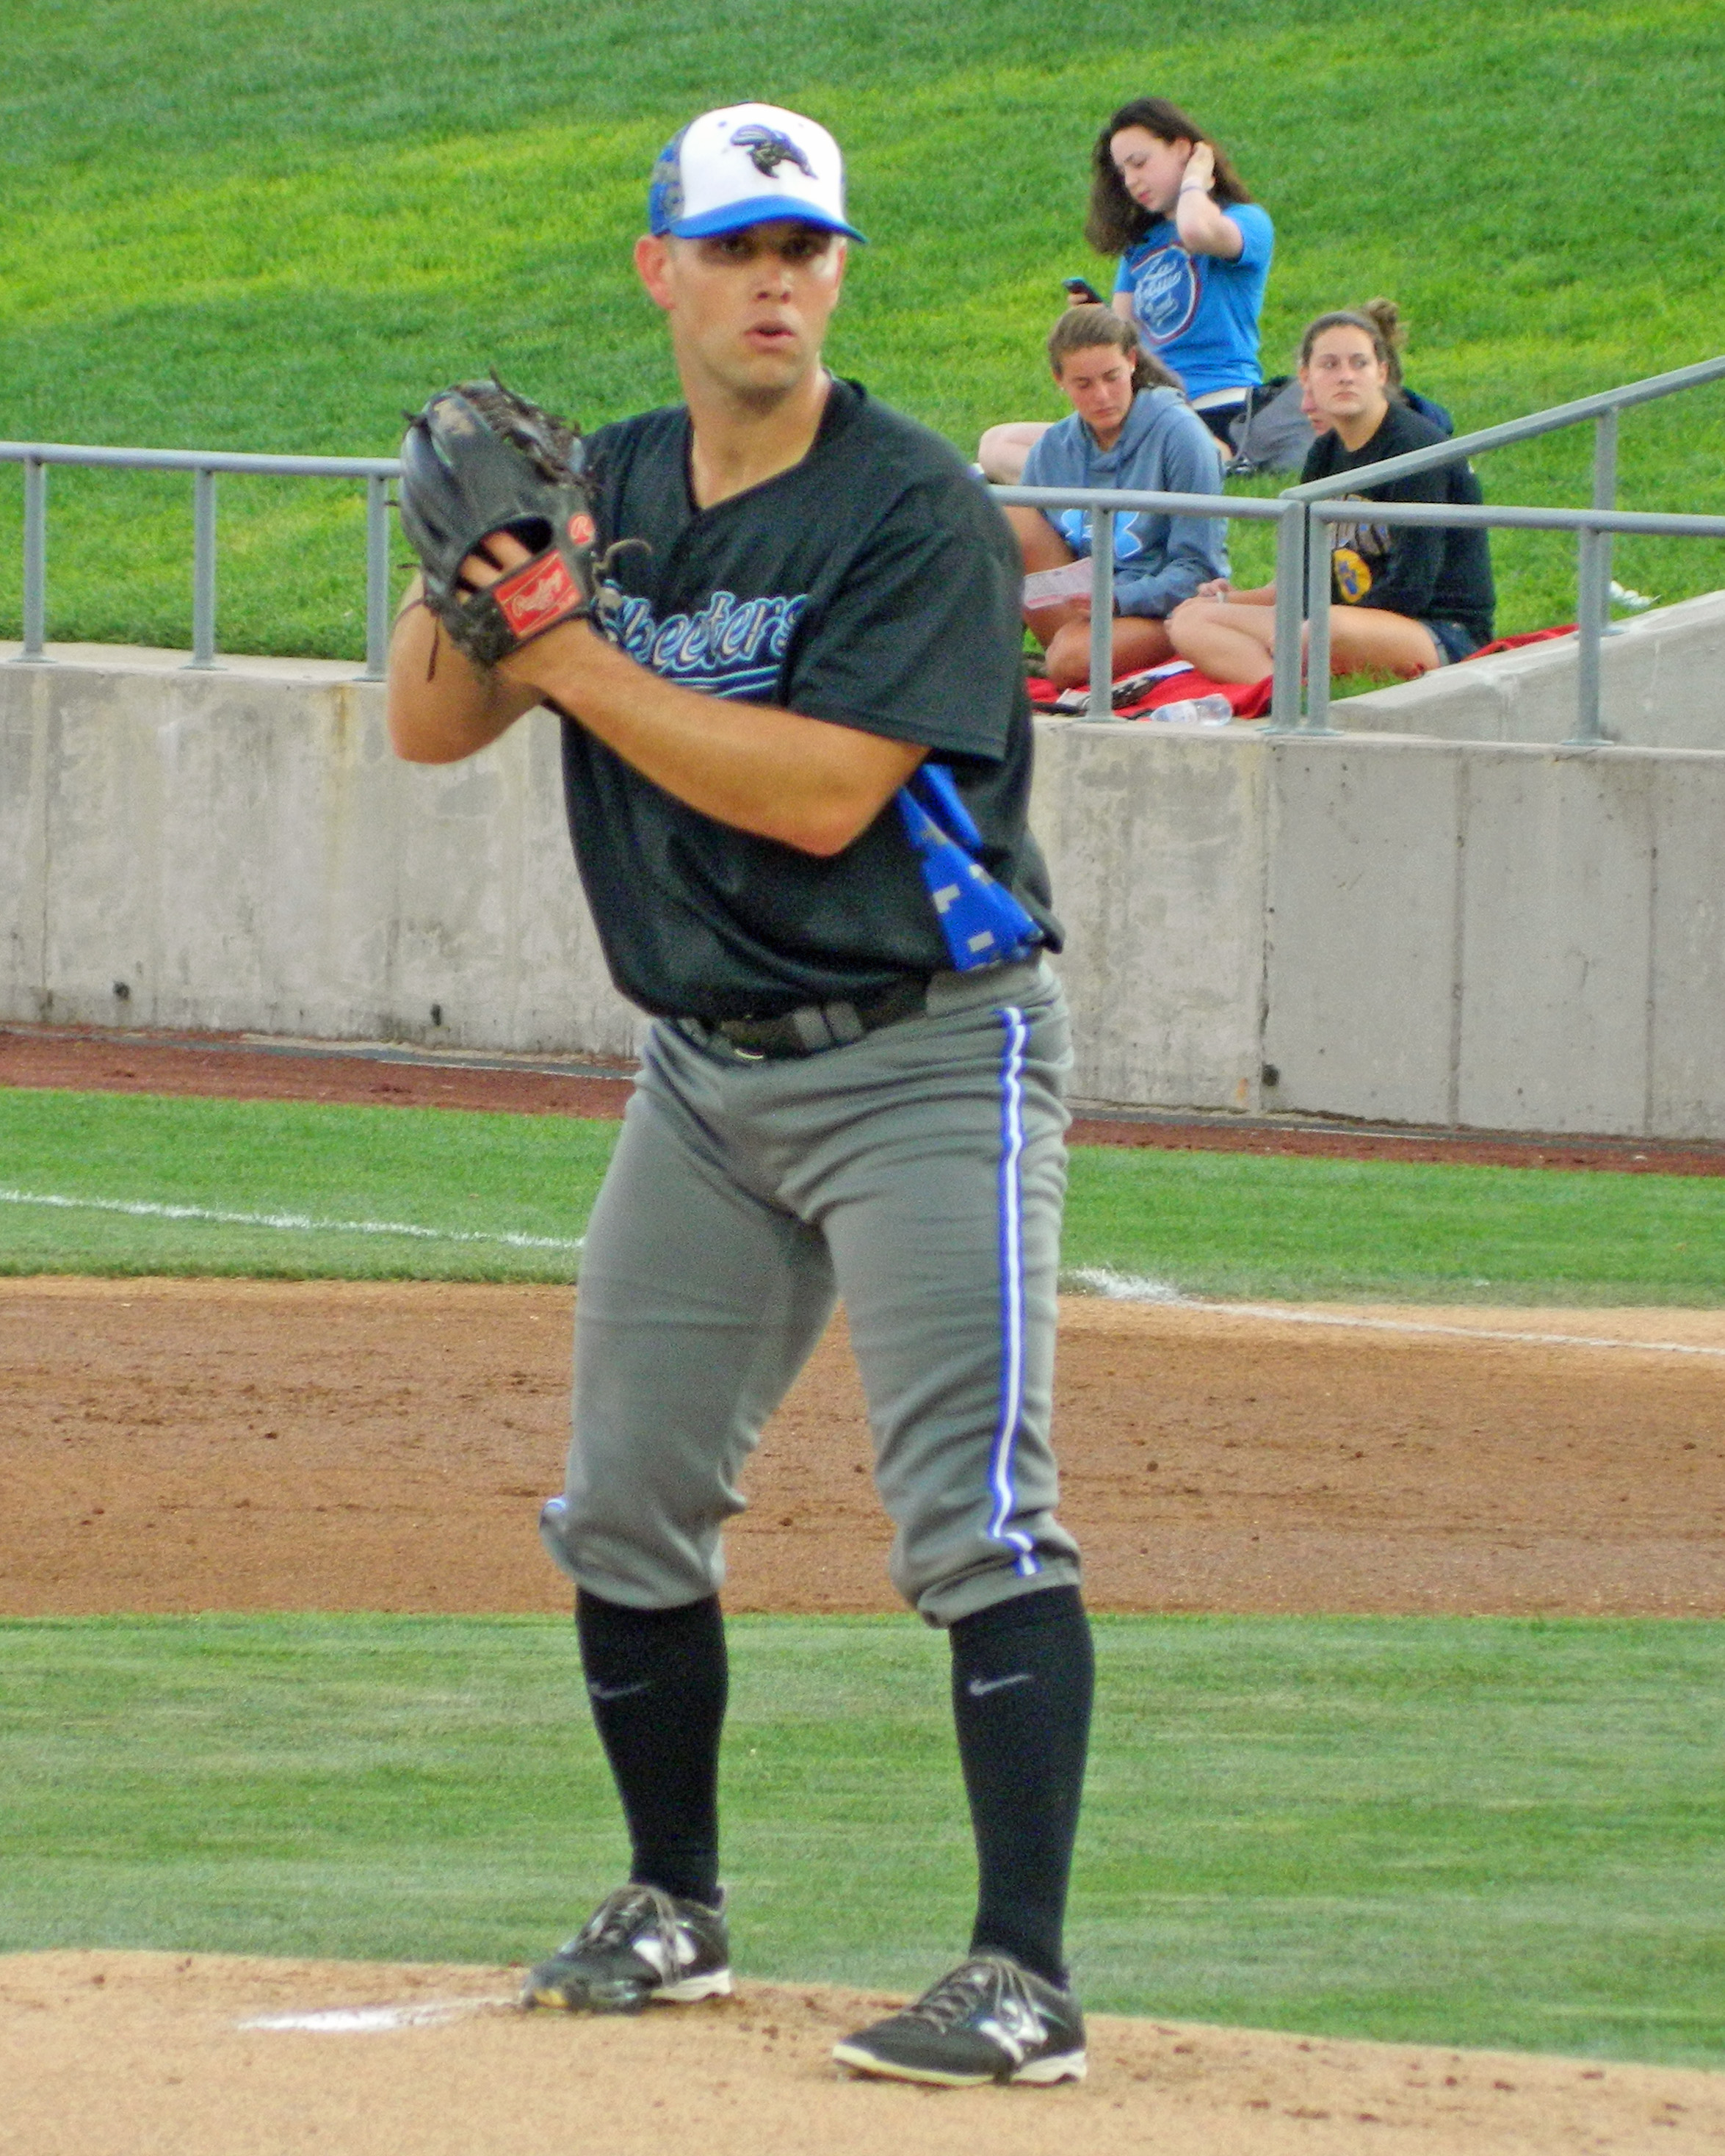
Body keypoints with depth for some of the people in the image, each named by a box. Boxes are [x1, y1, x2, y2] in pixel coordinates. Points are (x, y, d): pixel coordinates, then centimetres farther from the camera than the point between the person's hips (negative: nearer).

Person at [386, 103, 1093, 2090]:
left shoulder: (915, 512, -14)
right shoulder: (609, 494, 8)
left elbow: (823, 791, -23)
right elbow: (430, 727, 5)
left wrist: (578, 664, -20)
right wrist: (467, 564, -14)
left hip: (927, 1058, -7)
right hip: (707, 1075, 7)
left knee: (973, 1512, -15)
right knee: (623, 1508, 12)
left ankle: (1024, 1976, -20)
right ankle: (674, 1910, 29)